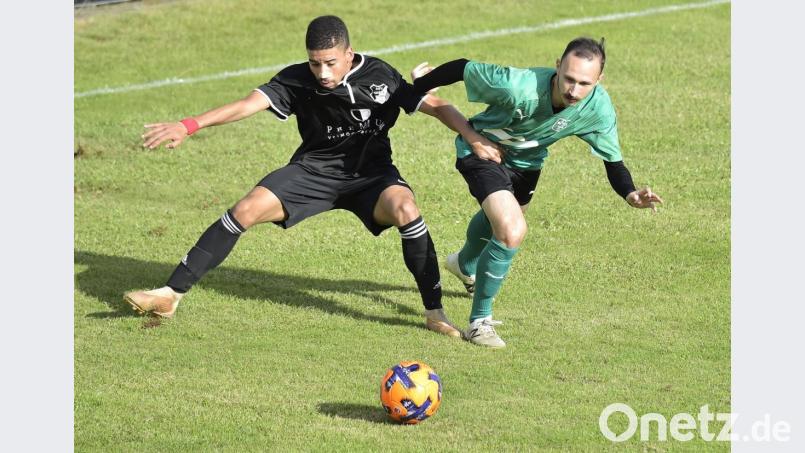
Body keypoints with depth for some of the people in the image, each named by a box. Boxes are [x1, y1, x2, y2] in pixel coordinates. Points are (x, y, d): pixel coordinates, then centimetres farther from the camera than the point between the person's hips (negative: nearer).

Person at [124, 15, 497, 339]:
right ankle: (169, 295, -6)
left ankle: (434, 312, -18)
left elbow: (434, 105, -16)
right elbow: (249, 104, -26)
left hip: (370, 172, -1)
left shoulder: (380, 78, -18)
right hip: (314, 169, 1)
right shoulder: (298, 80, -16)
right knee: (245, 211, -14)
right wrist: (188, 126, -39)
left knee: (405, 209, -32)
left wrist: (473, 137, -33)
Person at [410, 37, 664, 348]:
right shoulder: (518, 87, -43)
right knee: (512, 232, -26)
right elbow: (463, 68, -29)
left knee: (496, 218, 33)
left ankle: (466, 266, 70)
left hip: (526, 160, 6)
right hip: (482, 150, -6)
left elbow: (613, 161, -18)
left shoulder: (599, 109, -29)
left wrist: (630, 195, -38)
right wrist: (417, 89, -14)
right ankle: (479, 321, -6)